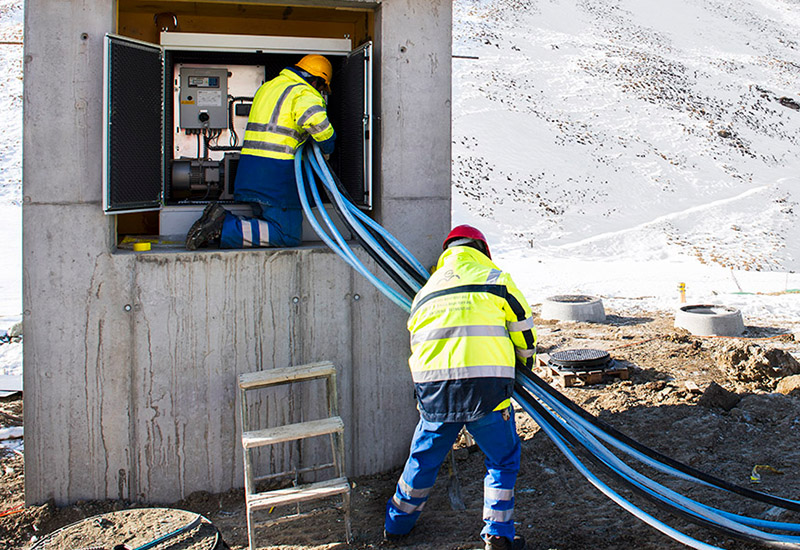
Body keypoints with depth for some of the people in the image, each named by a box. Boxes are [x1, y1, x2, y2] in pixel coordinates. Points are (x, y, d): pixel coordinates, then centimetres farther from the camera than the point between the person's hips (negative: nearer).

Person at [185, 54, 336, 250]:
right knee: (288, 236, -6)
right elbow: (318, 123, -24)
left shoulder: (266, 87, 22)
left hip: (249, 168, 9)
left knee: (268, 225, 15)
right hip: (277, 171, -9)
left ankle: (218, 222, -4)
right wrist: (327, 150, -6)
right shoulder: (304, 94, -6)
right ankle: (224, 228, -19)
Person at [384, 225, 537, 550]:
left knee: (423, 457, 21)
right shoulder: (496, 280, 8)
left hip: (432, 389, 4)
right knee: (503, 459, 16)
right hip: (486, 387, -4)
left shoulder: (427, 290, 21)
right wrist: (526, 359, 32)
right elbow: (524, 331, 11)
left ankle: (397, 524, 35)